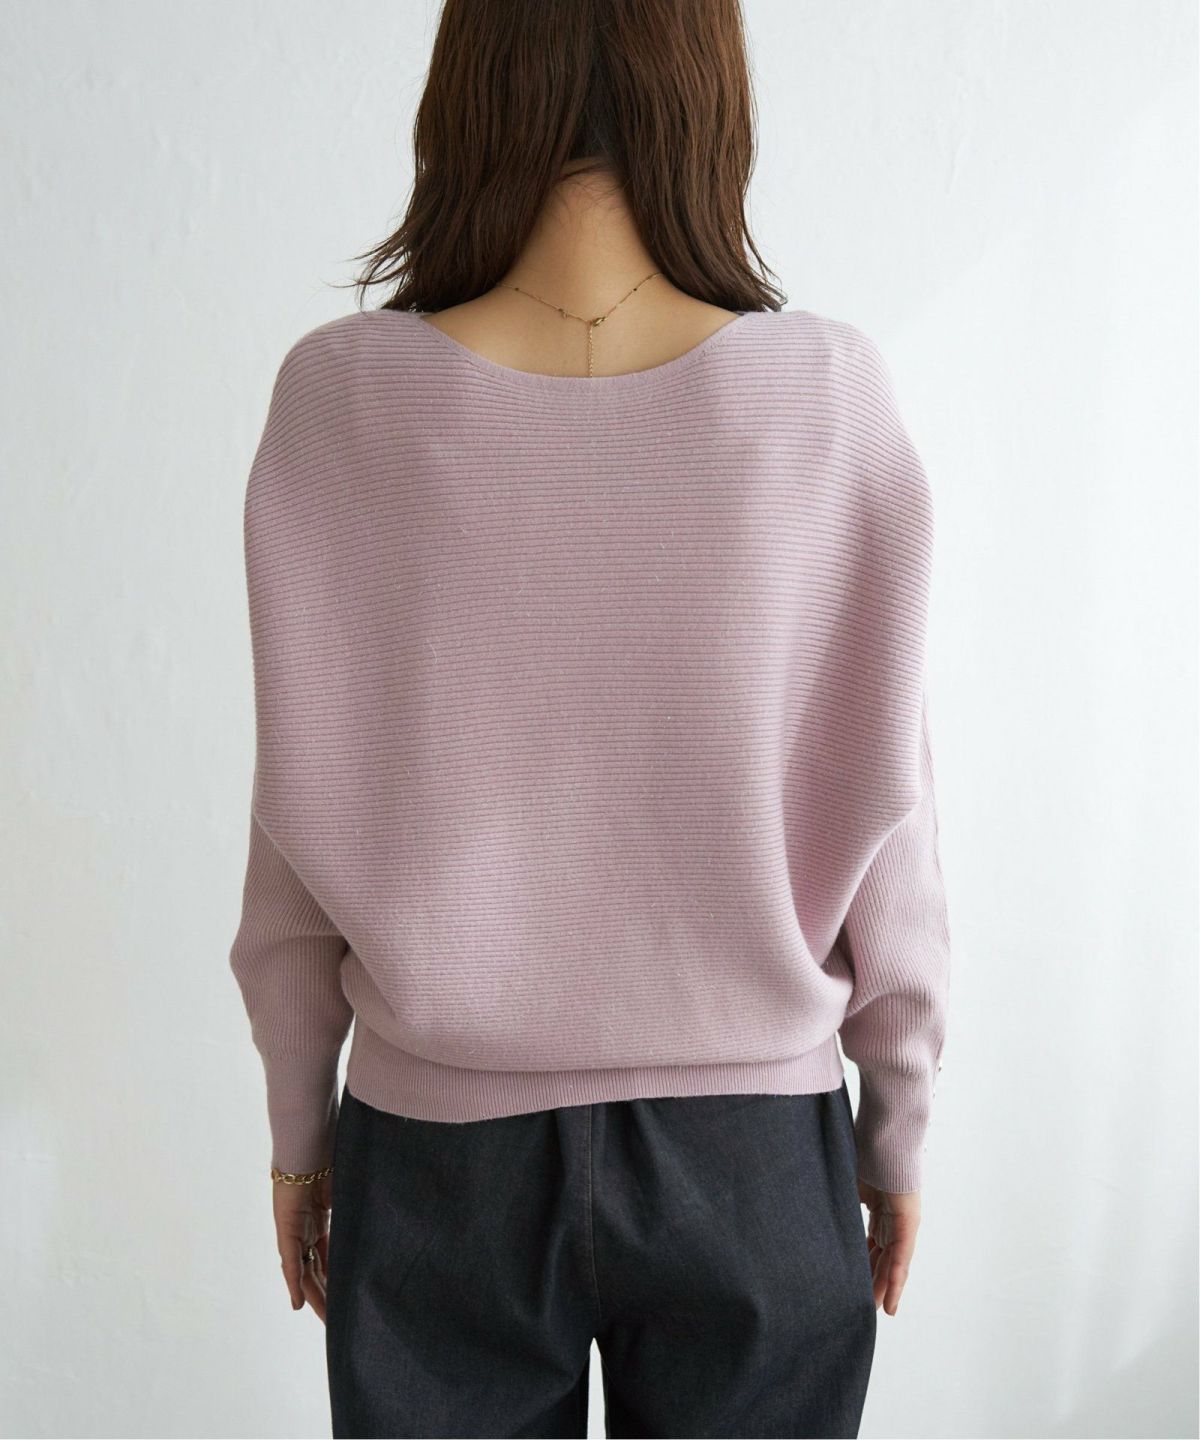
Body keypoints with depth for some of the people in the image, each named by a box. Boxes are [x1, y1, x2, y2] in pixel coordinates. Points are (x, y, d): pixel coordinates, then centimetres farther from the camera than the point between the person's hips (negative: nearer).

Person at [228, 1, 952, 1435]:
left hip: (440, 1147, 0)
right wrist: (898, 1129, 7)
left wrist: (299, 1130, 7)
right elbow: (883, 816, -7)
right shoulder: (832, 396, -13)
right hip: (753, 1148, 1)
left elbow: (302, 821, -7)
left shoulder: (342, 398, -12)